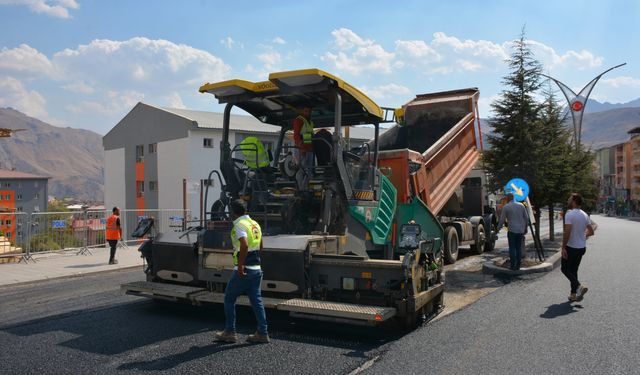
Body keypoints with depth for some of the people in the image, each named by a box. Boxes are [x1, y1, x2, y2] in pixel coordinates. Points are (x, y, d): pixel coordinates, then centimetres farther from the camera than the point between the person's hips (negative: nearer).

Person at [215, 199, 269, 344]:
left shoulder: (239, 225, -14)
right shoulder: (255, 224, 12)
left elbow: (244, 246, -29)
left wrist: (240, 266, -26)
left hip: (243, 271, -8)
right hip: (256, 269, 8)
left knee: (229, 299, 8)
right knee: (256, 301, 11)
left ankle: (230, 332, 13)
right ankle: (262, 333, 12)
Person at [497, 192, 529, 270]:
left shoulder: (506, 207, -6)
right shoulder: (521, 205, 6)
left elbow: (502, 220, -4)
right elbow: (526, 218, 10)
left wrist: (498, 229, 10)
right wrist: (525, 228, 21)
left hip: (512, 230, -4)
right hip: (521, 230, 4)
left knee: (512, 248, 2)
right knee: (519, 248, 10)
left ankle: (512, 265, 0)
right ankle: (518, 265, 10)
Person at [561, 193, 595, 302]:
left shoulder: (569, 214, -17)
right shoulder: (585, 215, 7)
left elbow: (567, 232, -23)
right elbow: (591, 231, 12)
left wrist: (563, 247, -19)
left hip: (571, 247, -7)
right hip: (582, 247, 7)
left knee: (565, 268, 5)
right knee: (574, 270, 15)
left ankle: (579, 286, -13)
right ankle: (573, 294, 16)